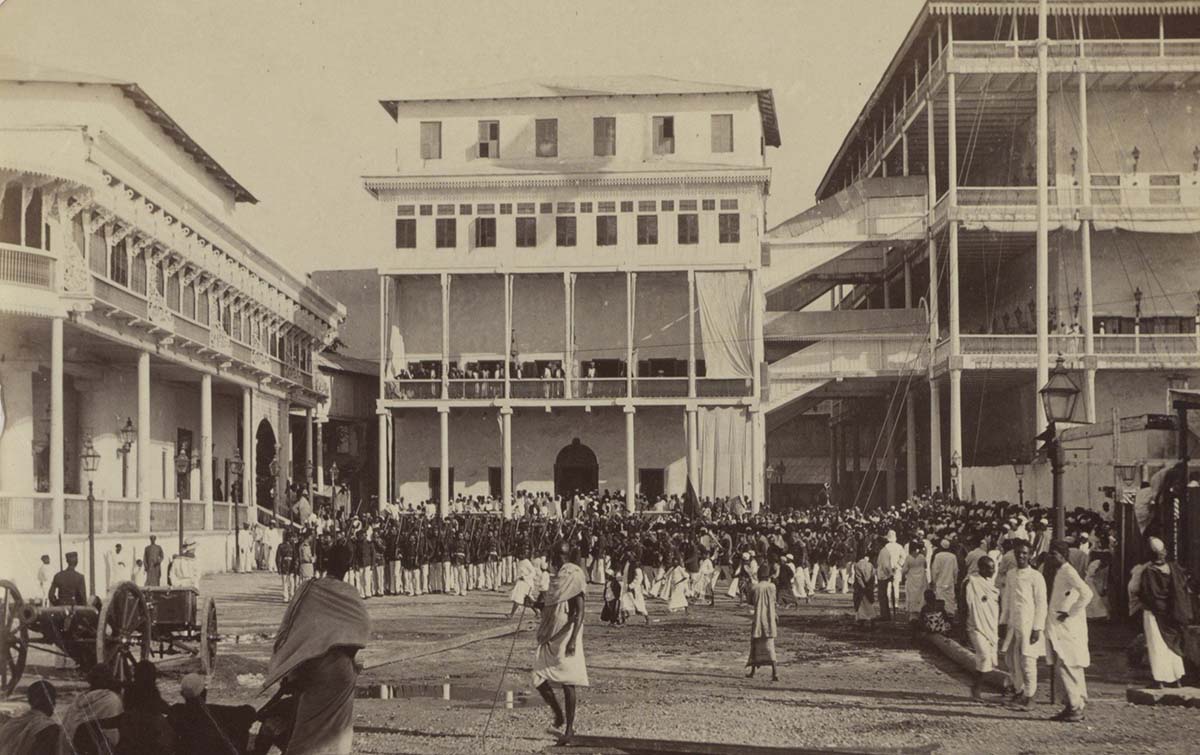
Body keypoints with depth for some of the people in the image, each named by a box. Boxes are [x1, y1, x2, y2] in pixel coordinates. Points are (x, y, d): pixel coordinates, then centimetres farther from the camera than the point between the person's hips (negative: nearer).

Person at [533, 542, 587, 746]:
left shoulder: (574, 577, -12)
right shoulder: (557, 577, 13)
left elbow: (579, 611, -18)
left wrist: (573, 640, -24)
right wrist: (540, 605, 9)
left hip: (565, 637, -8)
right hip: (549, 638, 8)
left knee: (567, 683, -4)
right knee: (539, 679, 2)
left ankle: (569, 729, 3)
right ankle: (559, 717, 20)